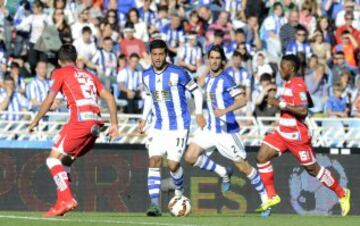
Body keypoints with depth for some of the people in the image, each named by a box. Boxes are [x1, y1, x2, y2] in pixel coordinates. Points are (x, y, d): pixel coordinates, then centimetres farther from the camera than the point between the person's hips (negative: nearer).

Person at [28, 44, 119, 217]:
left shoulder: (60, 73, 10)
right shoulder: (88, 75, 27)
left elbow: (49, 100, 5)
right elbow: (109, 98, 19)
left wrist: (35, 121, 16)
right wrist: (114, 124, 19)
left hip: (80, 120, -7)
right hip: (95, 124, 7)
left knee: (53, 159, -3)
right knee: (64, 160, 19)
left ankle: (67, 199, -20)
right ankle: (62, 202, 11)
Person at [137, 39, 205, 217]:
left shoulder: (178, 73, -10)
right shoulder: (146, 76, 5)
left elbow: (196, 91, 1)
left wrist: (199, 113, -9)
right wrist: (144, 119, 13)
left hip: (178, 127, -4)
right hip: (158, 127, 4)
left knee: (173, 165, -10)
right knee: (153, 161, -13)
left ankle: (179, 193, 22)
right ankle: (155, 205, -16)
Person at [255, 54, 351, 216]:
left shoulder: (298, 86, -19)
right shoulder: (289, 83, 10)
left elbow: (303, 111, -30)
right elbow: (309, 103, 23)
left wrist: (281, 104, -28)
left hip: (296, 136, -9)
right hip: (282, 133, 9)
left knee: (312, 168, 2)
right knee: (262, 158, -3)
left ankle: (342, 194, 19)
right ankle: (272, 197, 3)